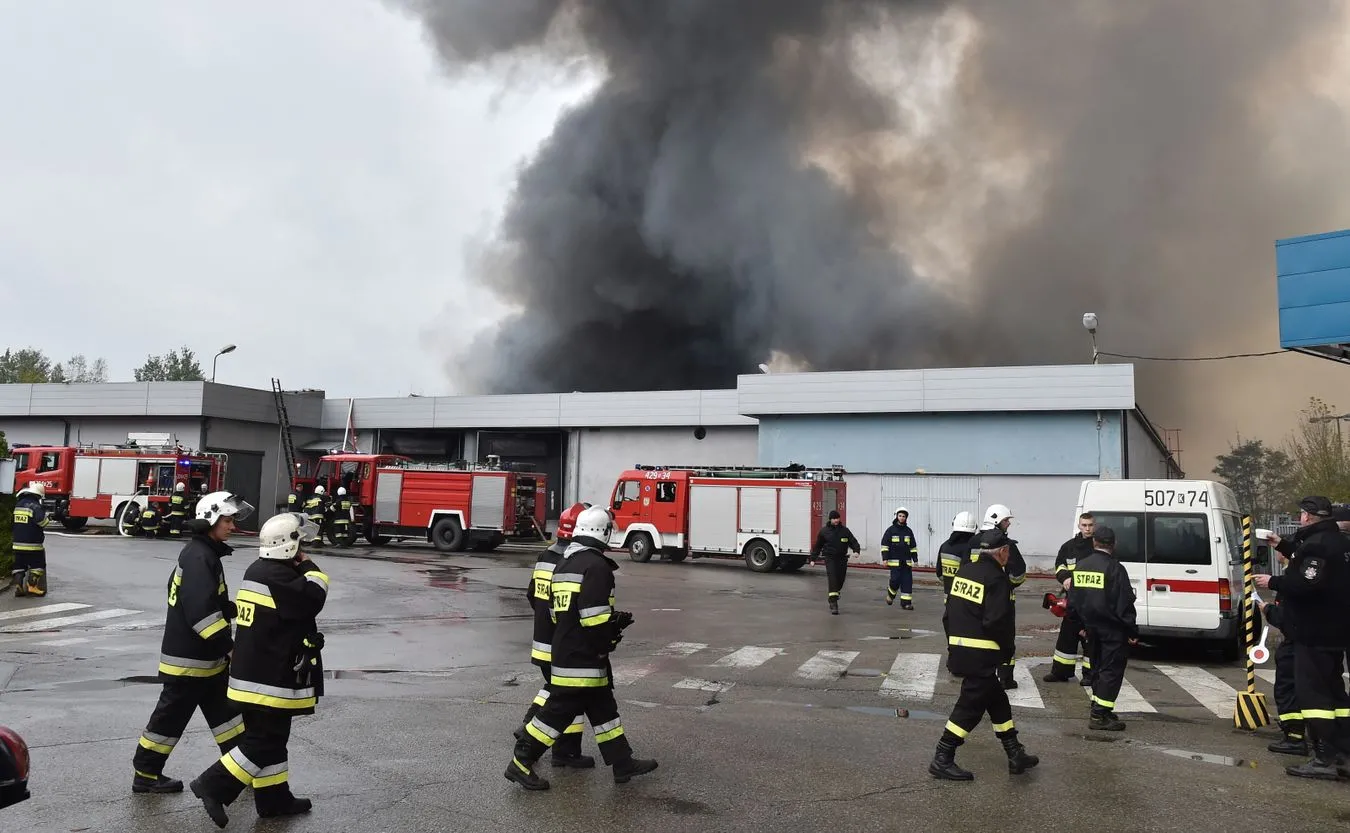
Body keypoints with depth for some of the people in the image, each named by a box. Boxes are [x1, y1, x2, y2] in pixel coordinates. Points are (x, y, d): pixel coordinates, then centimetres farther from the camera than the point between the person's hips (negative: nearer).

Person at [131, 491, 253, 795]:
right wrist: (228, 646, -24)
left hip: (205, 656, 10)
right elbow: (201, 610, -28)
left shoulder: (204, 553, 11)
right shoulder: (198, 557, -21)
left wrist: (237, 608, 6)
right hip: (188, 658, -10)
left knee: (225, 710, 14)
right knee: (172, 715, 4)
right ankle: (145, 774, 18)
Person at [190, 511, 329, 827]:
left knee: (272, 738, 16)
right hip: (269, 677, -10)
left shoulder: (259, 570, 12)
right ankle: (213, 785, 1)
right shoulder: (276, 576, -20)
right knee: (262, 742, -2)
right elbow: (312, 599, -25)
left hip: (256, 671, 10)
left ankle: (274, 798, 24)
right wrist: (309, 568, -13)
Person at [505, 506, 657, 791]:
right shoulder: (596, 566, -18)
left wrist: (613, 619, 18)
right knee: (560, 710, -1)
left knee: (602, 707, 16)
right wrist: (611, 636, -4)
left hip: (563, 649, 10)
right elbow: (595, 616, -24)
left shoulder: (563, 565, 12)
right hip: (584, 657, -10)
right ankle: (521, 763, 6)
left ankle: (623, 763, 24)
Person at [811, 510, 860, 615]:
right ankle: (833, 604, -15)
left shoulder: (845, 530, 4)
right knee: (832, 579, -15)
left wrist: (856, 550, -18)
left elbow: (853, 542, 2)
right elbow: (817, 546, 7)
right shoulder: (824, 531, -1)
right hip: (830, 558, -3)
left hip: (842, 559, 3)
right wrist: (813, 558, 7)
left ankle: (833, 596, 40)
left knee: (840, 580, 10)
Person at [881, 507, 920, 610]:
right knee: (895, 580, -10)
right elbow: (884, 545, -2)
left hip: (907, 562, 4)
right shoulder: (891, 530, -1)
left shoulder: (909, 531, 11)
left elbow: (913, 547, 16)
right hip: (894, 561, -4)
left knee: (907, 582, -1)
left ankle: (906, 603, 4)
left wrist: (915, 559, 11)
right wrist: (885, 558, -9)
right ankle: (890, 594, 20)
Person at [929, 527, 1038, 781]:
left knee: (997, 700, 19)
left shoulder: (964, 571, 10)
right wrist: (1008, 649, -2)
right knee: (970, 706, -1)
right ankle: (942, 760, 3)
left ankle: (1015, 755, 28)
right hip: (981, 655, -9)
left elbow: (949, 613, 14)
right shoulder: (996, 579, -15)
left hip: (959, 650, 9)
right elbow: (998, 622, -19)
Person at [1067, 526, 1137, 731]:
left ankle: (1098, 709, 24)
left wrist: (1081, 625, 20)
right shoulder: (1115, 568, -16)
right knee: (1112, 670, -1)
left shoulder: (1080, 566, 5)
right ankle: (1099, 714, -5)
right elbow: (1125, 604, -16)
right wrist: (1132, 630, -8)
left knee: (1098, 667, 18)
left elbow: (1073, 600, 12)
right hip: (1112, 629, -7)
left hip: (1091, 627, 7)